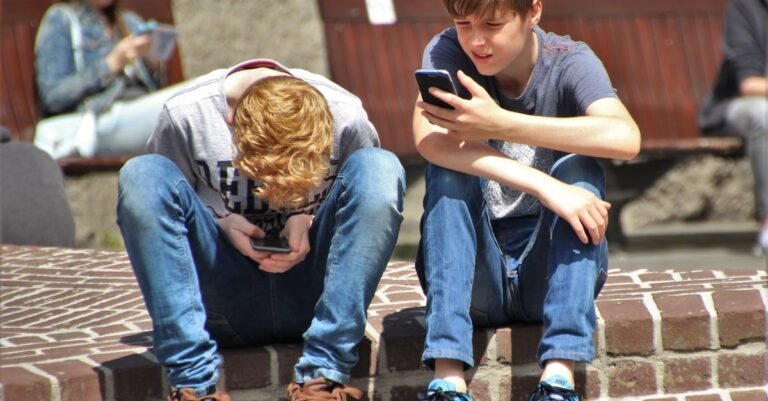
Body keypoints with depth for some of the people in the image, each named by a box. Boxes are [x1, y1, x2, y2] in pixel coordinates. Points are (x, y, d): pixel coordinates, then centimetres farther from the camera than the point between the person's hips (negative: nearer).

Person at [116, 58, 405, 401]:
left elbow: (372, 206, 5)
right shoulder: (185, 116, -11)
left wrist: (310, 221, -14)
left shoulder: (347, 118, -10)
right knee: (141, 175, -23)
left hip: (309, 295, 0)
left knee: (382, 168, -23)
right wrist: (221, 222, -17)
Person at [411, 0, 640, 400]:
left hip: (550, 269, 0)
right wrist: (543, 185, -38)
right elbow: (428, 139, -29)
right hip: (475, 279, 0)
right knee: (449, 166, -23)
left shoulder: (569, 62, -8)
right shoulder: (446, 52, -7)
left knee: (578, 167, -24)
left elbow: (625, 138, -30)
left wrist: (499, 124, -34)